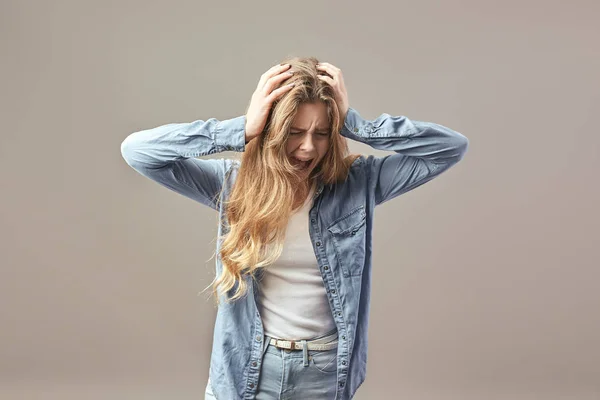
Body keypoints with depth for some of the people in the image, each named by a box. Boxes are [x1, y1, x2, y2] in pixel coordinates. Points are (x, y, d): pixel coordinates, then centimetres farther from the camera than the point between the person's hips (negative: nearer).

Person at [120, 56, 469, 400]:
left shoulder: (357, 182, -7)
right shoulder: (234, 182, -8)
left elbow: (452, 147, -12)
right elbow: (137, 150, -16)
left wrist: (353, 123, -19)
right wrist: (241, 130, -23)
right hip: (244, 370, 0)